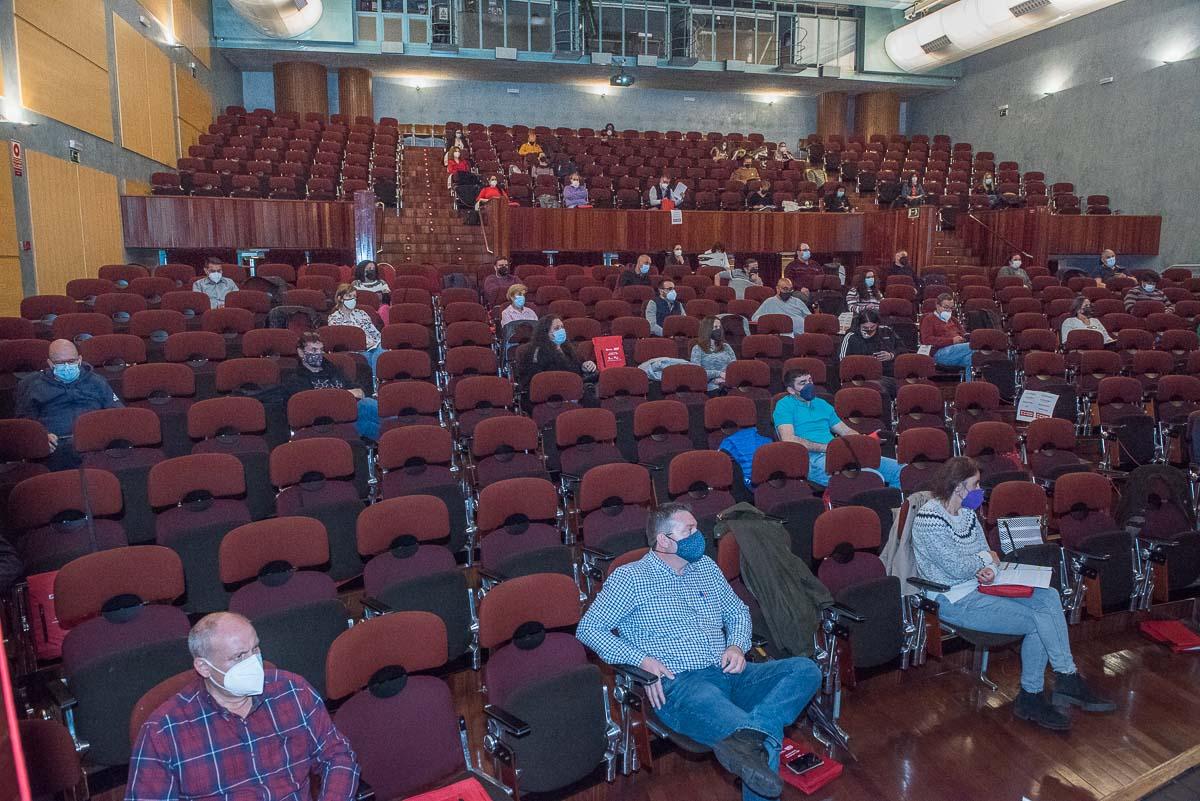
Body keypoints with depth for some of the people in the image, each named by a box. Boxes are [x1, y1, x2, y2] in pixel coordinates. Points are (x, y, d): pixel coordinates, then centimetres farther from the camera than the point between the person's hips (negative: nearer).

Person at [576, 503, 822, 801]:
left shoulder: (706, 566, 20)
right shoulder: (629, 577, 2)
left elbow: (738, 611, 28)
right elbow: (588, 628, -2)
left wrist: (737, 645, 5)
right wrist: (641, 659, -15)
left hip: (728, 673, 7)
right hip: (678, 684, -7)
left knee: (806, 670, -22)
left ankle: (746, 737, -37)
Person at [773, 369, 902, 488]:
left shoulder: (821, 404, 27)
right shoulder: (784, 406, 5)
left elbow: (846, 431, 29)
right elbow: (788, 440, -11)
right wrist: (825, 447, -13)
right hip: (813, 459, -8)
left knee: (898, 469, -8)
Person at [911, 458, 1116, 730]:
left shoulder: (967, 511, 10)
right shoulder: (930, 519, -19)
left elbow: (984, 551, 13)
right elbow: (956, 568, -21)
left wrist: (986, 570, -10)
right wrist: (987, 559, -4)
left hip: (979, 585, 9)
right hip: (955, 601, -9)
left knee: (1048, 596, -10)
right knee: (1039, 620, -16)